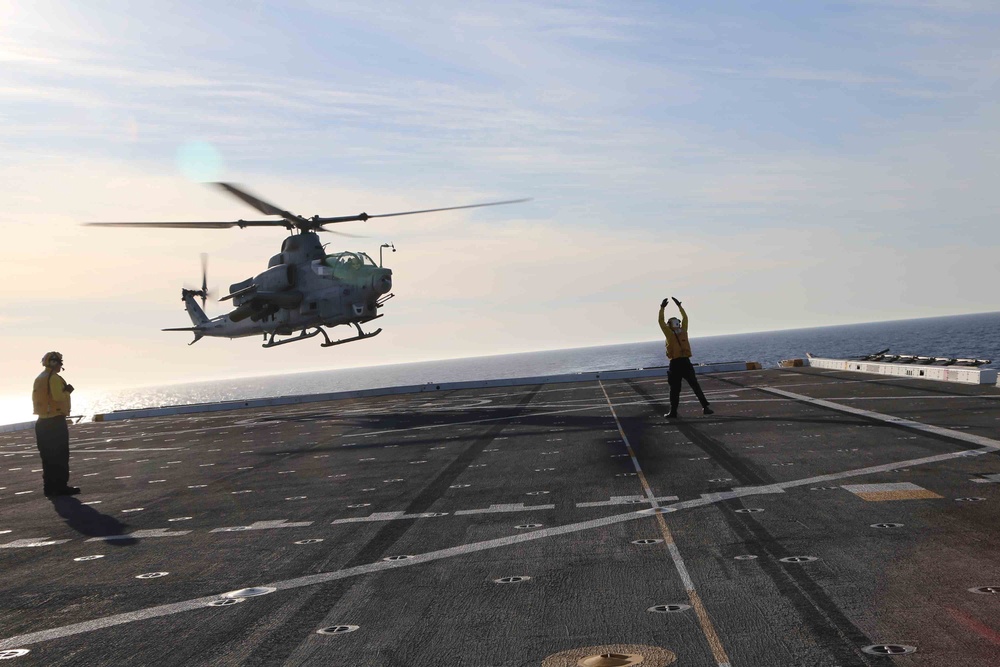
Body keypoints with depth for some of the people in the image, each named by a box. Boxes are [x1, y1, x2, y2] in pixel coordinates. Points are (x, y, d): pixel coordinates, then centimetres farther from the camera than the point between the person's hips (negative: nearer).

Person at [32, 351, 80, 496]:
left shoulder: (38, 379, 15)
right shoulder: (54, 378, -13)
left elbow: (36, 399, 18)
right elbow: (58, 397, -23)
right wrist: (67, 391, -5)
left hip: (42, 422, 9)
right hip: (56, 422, -9)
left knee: (47, 457, 10)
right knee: (61, 456, -4)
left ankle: (49, 486, 13)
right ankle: (61, 486, -5)